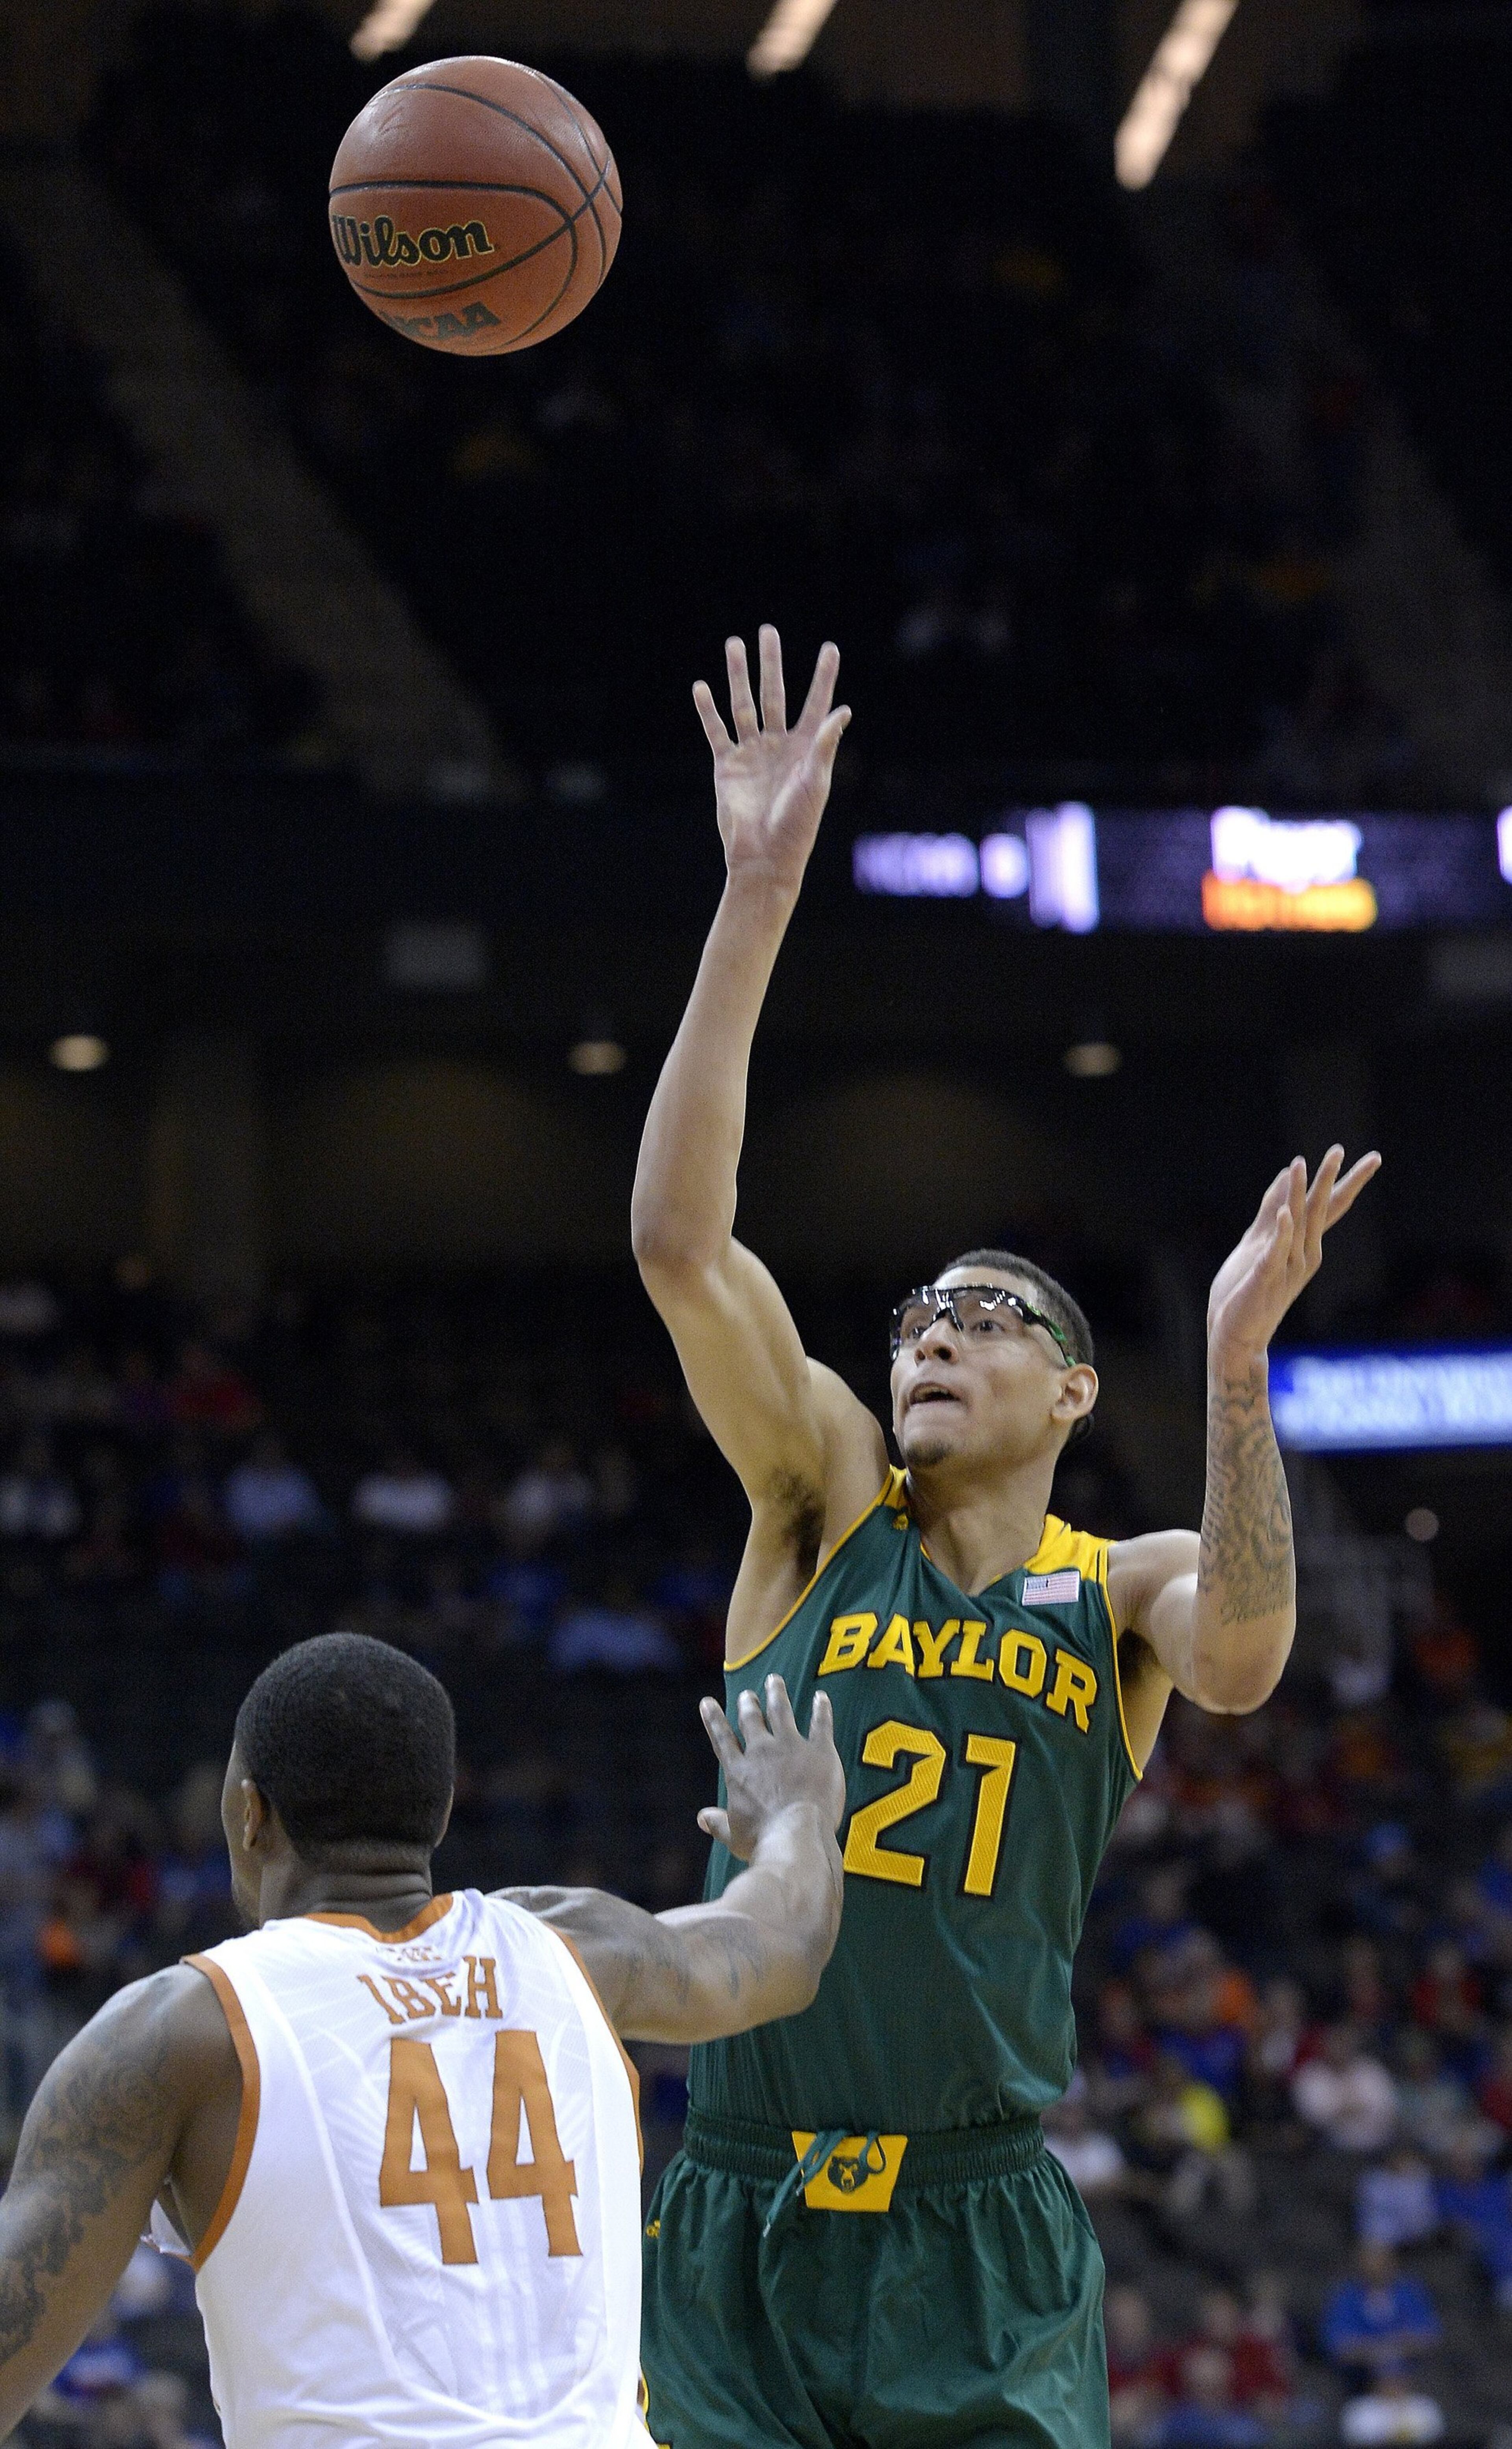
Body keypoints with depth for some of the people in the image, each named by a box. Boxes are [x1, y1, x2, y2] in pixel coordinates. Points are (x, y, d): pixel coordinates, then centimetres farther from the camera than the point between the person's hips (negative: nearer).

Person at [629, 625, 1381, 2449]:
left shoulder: (1126, 1592, 6)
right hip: (737, 2238, 1)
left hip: (980, 2250, -1)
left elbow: (1241, 1657, -19)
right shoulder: (823, 1505, 7)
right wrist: (757, 901, -14)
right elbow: (676, 1239, -6)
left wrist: (1236, 1367, -32)